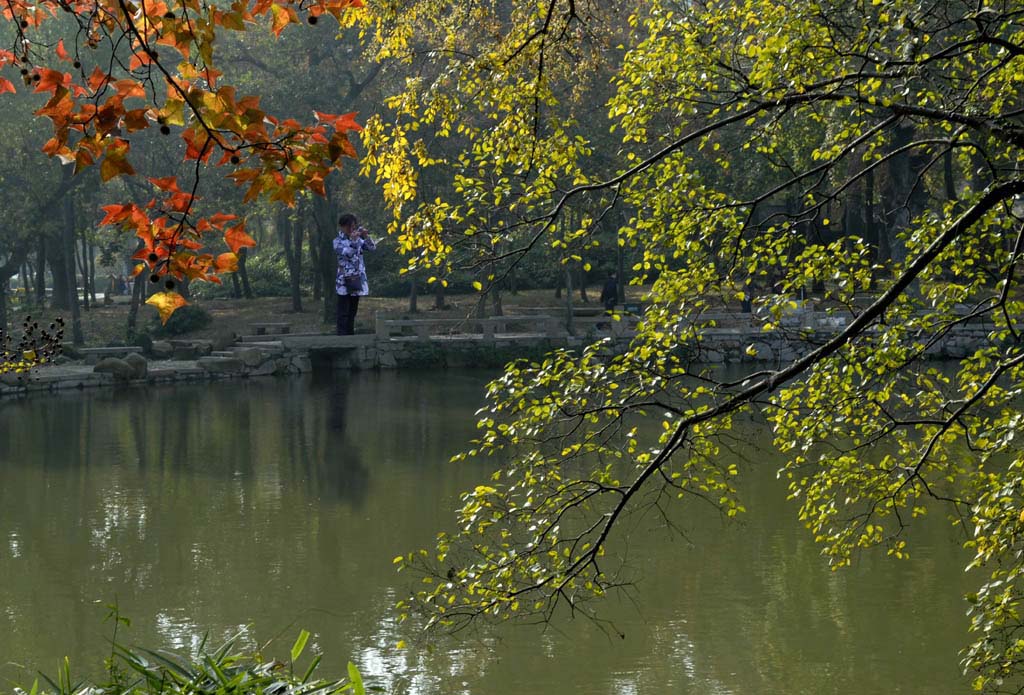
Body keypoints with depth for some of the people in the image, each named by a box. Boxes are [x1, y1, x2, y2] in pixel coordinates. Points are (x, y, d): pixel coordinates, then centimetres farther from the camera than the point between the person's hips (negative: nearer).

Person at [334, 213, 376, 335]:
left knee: (352, 313, 11)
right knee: (343, 314, -6)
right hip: (344, 282, -5)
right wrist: (352, 240, -31)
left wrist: (366, 236, -14)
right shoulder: (338, 241, -4)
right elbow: (345, 253, -20)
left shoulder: (357, 239, 10)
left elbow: (372, 247, 2)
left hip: (357, 281, 5)